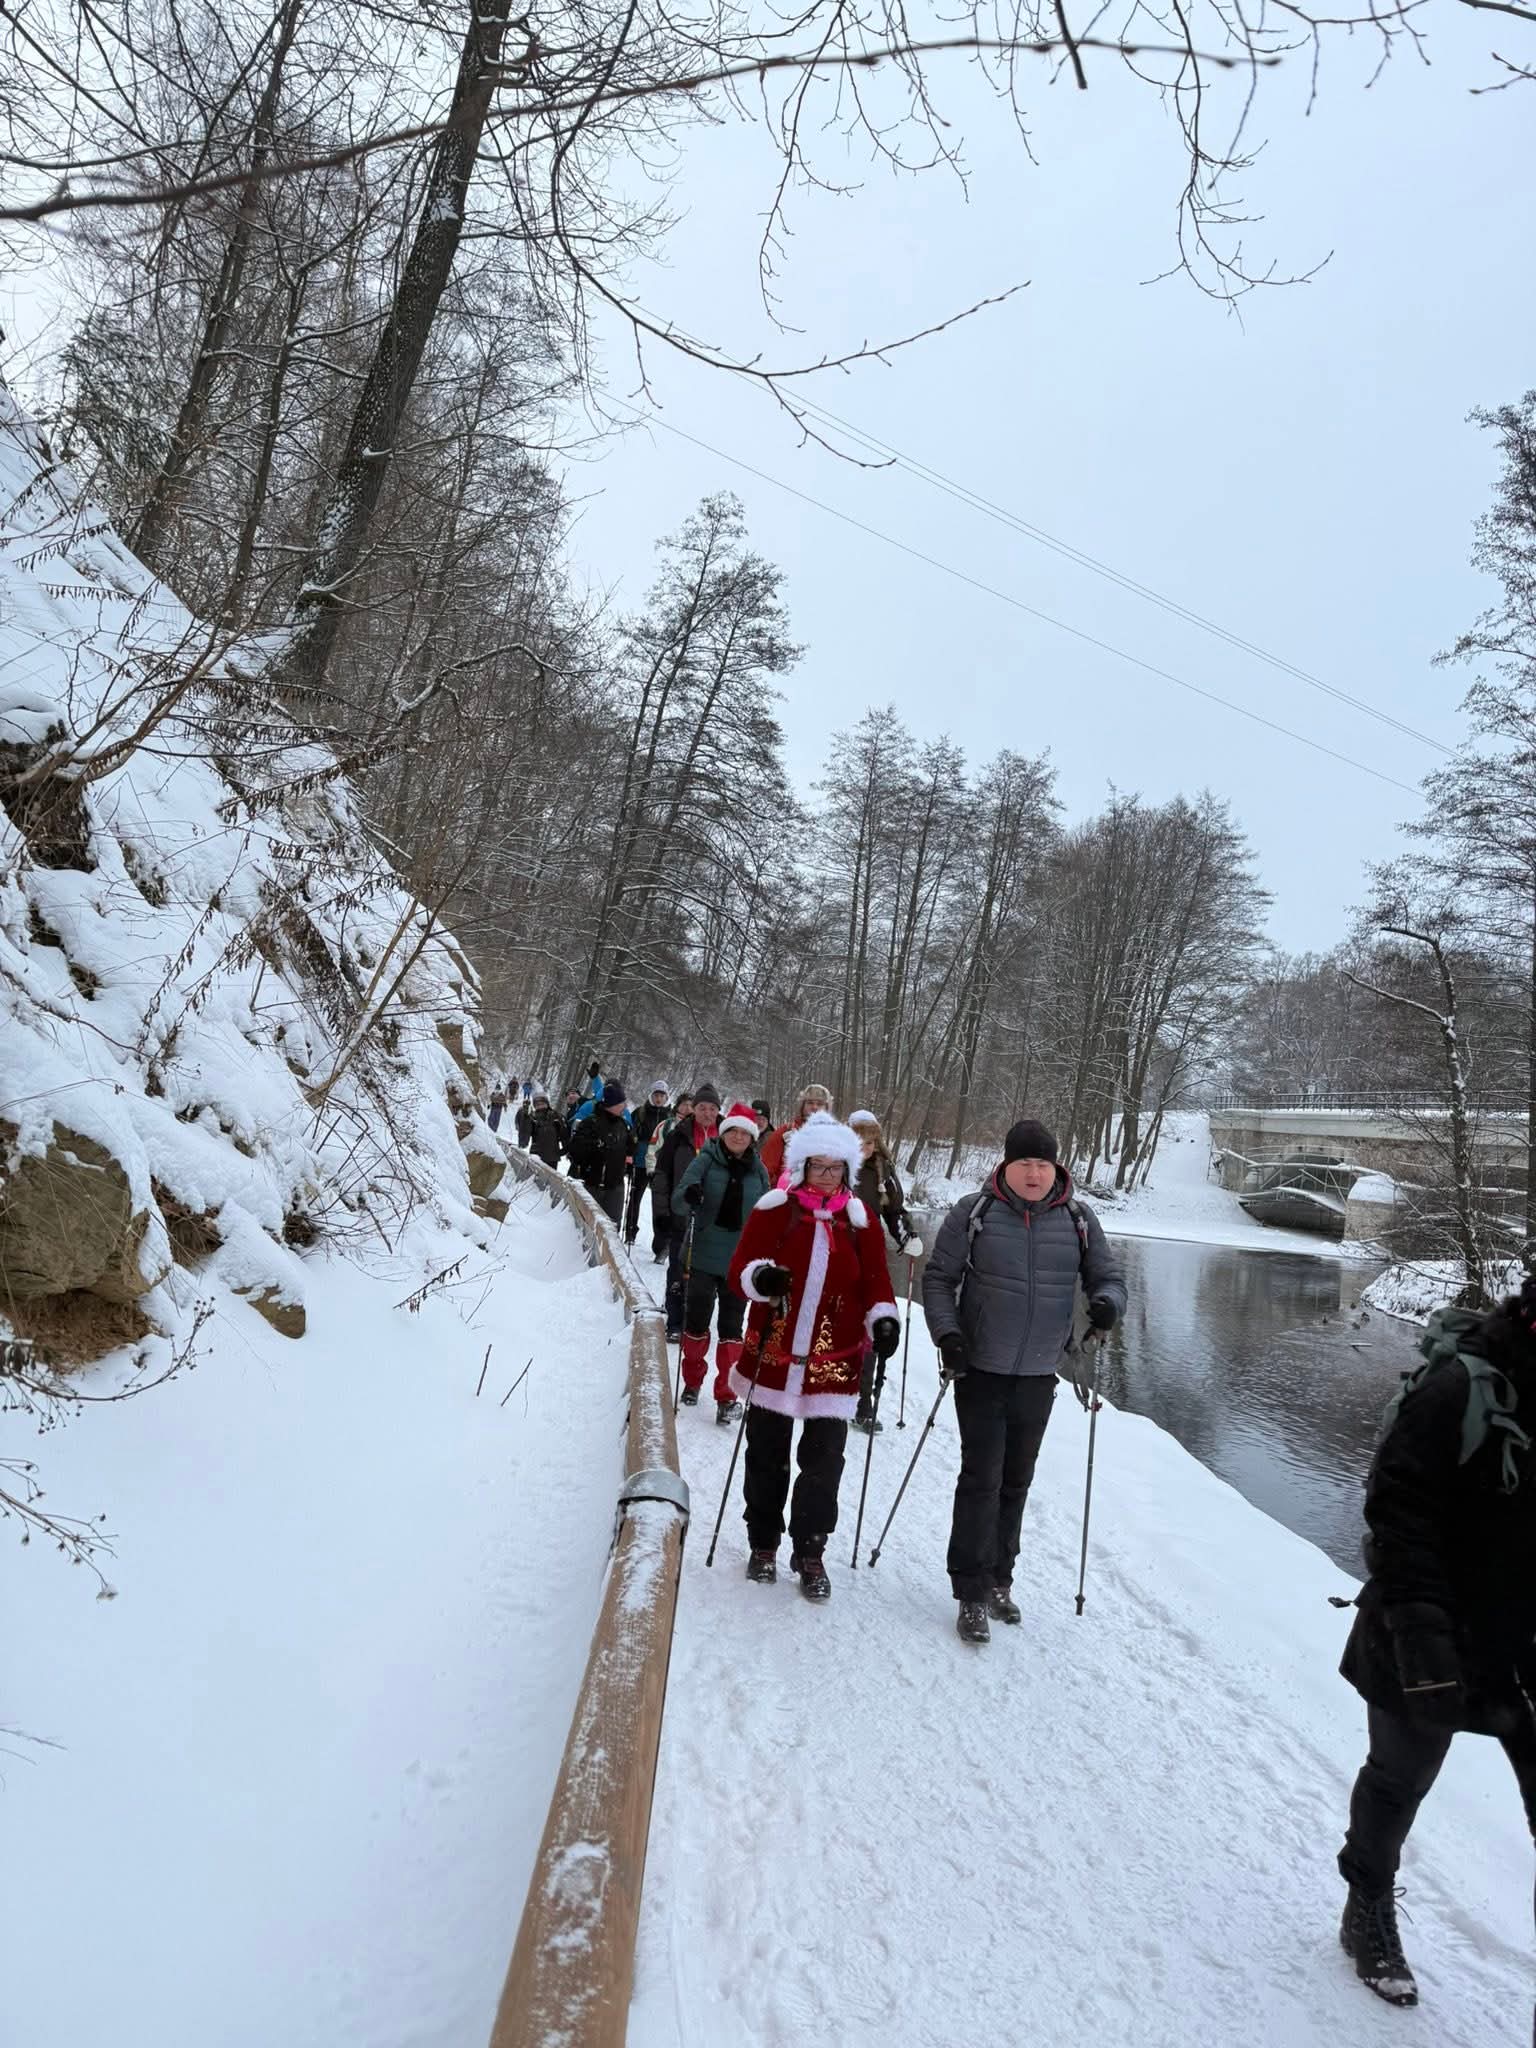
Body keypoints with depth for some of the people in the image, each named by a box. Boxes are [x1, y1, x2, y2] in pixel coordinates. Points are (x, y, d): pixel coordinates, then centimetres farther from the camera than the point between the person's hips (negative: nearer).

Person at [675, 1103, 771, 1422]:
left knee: (731, 1327, 3)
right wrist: (690, 1195, -36)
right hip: (705, 1256, -1)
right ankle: (692, 1380, 31)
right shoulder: (706, 1161, -3)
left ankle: (727, 1395, 11)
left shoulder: (758, 1171, 4)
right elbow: (681, 1197, -13)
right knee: (696, 1320, 9)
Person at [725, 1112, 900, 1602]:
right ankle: (763, 1543, 33)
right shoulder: (774, 1209, -4)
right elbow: (739, 1270, -5)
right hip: (773, 1355, 0)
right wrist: (760, 1278, -27)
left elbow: (874, 1281, 4)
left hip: (833, 1363, 1)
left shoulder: (860, 1219, 2)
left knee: (824, 1462, 4)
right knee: (766, 1456, 13)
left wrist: (883, 1318, -15)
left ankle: (810, 1552, 24)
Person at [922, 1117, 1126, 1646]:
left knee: (1016, 1481, 16)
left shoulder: (1077, 1219, 0)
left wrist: (1108, 1303, -16)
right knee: (982, 1479, -4)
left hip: (1040, 1375, 3)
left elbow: (1108, 1275, 7)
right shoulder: (973, 1213, -8)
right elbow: (938, 1279, -3)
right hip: (981, 1369, -3)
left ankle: (998, 1579, 33)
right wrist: (947, 1332, -17)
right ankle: (971, 1594, 8)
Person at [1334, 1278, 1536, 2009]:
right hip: (1438, 1647, -4)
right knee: (1399, 1783, 17)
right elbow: (1399, 1514, -22)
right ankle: (1368, 1912, 41)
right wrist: (1421, 1633, -26)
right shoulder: (1459, 1392, -23)